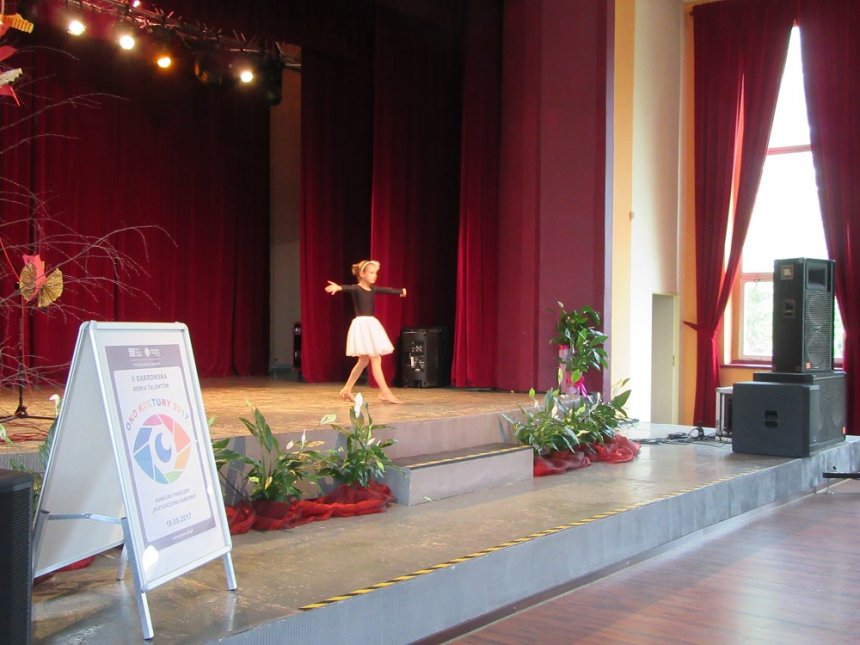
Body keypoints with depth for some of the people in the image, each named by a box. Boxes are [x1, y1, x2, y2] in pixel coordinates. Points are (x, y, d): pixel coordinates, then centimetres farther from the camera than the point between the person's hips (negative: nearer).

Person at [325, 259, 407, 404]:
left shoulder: (372, 289, 13)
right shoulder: (356, 288, -11)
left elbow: (386, 290, 29)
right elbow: (349, 288, -33)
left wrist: (400, 291, 46)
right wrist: (339, 287, -55)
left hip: (371, 324, 9)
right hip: (361, 324, -9)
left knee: (364, 361, 12)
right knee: (375, 359, -9)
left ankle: (346, 390, 20)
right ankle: (385, 393, -8)